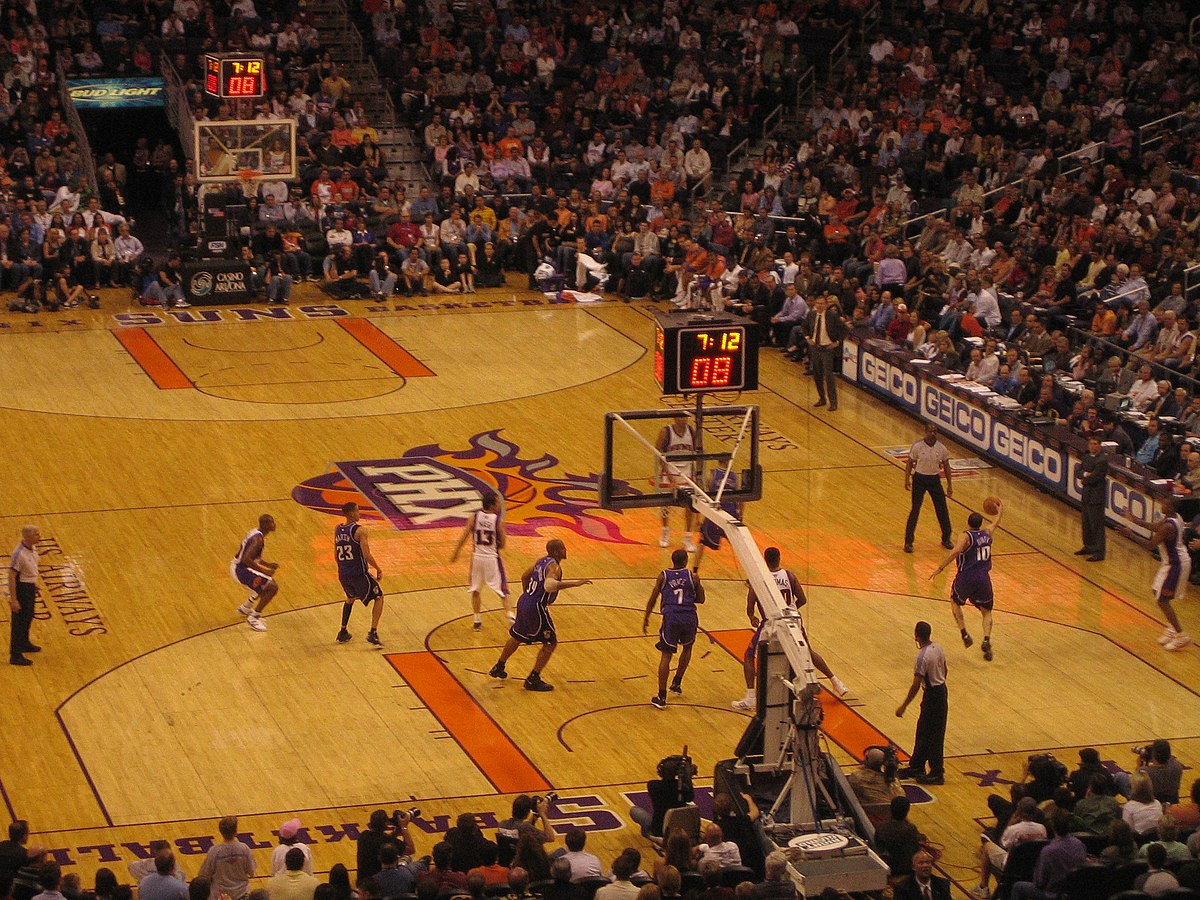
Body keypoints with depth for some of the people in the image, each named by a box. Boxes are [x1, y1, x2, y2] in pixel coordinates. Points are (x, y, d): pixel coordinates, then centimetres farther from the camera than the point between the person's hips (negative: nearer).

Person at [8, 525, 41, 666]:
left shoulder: (32, 548, 0)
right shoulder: (19, 553, -28)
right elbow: (11, 576, -26)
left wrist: (35, 585, 25)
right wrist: (13, 599, -26)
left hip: (31, 587, 9)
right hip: (21, 587, -9)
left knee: (28, 617, 26)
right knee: (19, 621, -2)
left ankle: (24, 644, 46)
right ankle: (15, 655, 5)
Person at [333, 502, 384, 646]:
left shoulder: (337, 530, 4)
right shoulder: (359, 531, -16)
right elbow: (367, 556, -20)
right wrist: (378, 569, -6)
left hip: (343, 574, 6)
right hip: (359, 574, -6)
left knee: (350, 598, 33)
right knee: (378, 597, 11)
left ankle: (343, 632, 32)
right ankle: (373, 633, 0)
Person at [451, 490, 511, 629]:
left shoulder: (474, 516, -5)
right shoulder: (498, 521, -12)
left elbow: (463, 537, -4)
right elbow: (502, 545, -7)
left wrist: (455, 553, 8)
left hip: (477, 557, 3)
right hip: (492, 558, -3)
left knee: (476, 589, 19)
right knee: (502, 591, 4)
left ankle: (477, 620, 23)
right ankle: (511, 616, -10)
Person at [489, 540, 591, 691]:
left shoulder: (542, 561, 9)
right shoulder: (554, 566, -20)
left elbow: (525, 576, 22)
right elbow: (549, 585, -40)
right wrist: (574, 583, -40)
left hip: (524, 601, 9)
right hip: (536, 608, -9)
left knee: (517, 637, 28)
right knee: (550, 643, 1)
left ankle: (498, 668, 44)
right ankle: (533, 680, 4)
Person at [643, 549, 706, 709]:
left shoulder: (663, 576, 5)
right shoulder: (693, 577, 5)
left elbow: (652, 600, 6)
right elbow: (701, 599, 13)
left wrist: (646, 618, 18)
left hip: (671, 618, -1)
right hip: (689, 618, 1)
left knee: (666, 655, 3)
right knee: (687, 647, 29)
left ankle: (661, 697, -2)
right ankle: (676, 683, 34)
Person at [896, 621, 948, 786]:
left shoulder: (923, 656, -25)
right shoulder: (938, 648, 1)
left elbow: (916, 685, -25)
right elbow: (944, 671, 14)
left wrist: (904, 706, -20)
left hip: (932, 695, -9)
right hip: (941, 690, 9)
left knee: (932, 736, 3)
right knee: (923, 733, 19)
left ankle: (937, 773, 11)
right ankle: (916, 767, 30)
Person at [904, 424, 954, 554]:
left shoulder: (941, 448, -4)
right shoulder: (917, 446, -12)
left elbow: (946, 466, 6)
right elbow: (910, 463, -4)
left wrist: (949, 485, 7)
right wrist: (907, 479, -14)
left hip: (935, 480, 3)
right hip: (920, 479, -3)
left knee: (942, 510, 7)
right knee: (915, 510, -5)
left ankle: (946, 539, 25)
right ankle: (908, 542, 0)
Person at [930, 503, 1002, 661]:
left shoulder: (965, 536, -8)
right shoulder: (987, 533, 8)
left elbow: (955, 551, -27)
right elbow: (995, 523, 31)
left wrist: (940, 568, -23)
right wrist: (1000, 511, 52)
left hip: (965, 578, -3)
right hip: (983, 578, 3)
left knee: (955, 602, 25)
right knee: (986, 612, 16)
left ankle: (964, 634, 13)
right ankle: (986, 641, -8)